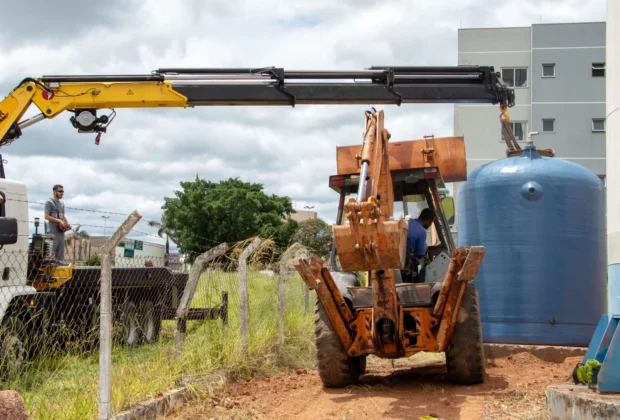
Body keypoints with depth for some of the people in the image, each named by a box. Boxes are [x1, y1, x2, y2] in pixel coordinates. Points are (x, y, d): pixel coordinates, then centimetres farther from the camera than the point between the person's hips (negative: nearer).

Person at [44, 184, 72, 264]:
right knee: (52, 250, -10)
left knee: (61, 250, 9)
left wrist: (67, 222, 7)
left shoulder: (62, 203, 20)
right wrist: (59, 221, -18)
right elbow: (47, 216, -11)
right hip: (54, 230, -8)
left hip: (61, 230, 8)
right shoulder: (49, 202, -4)